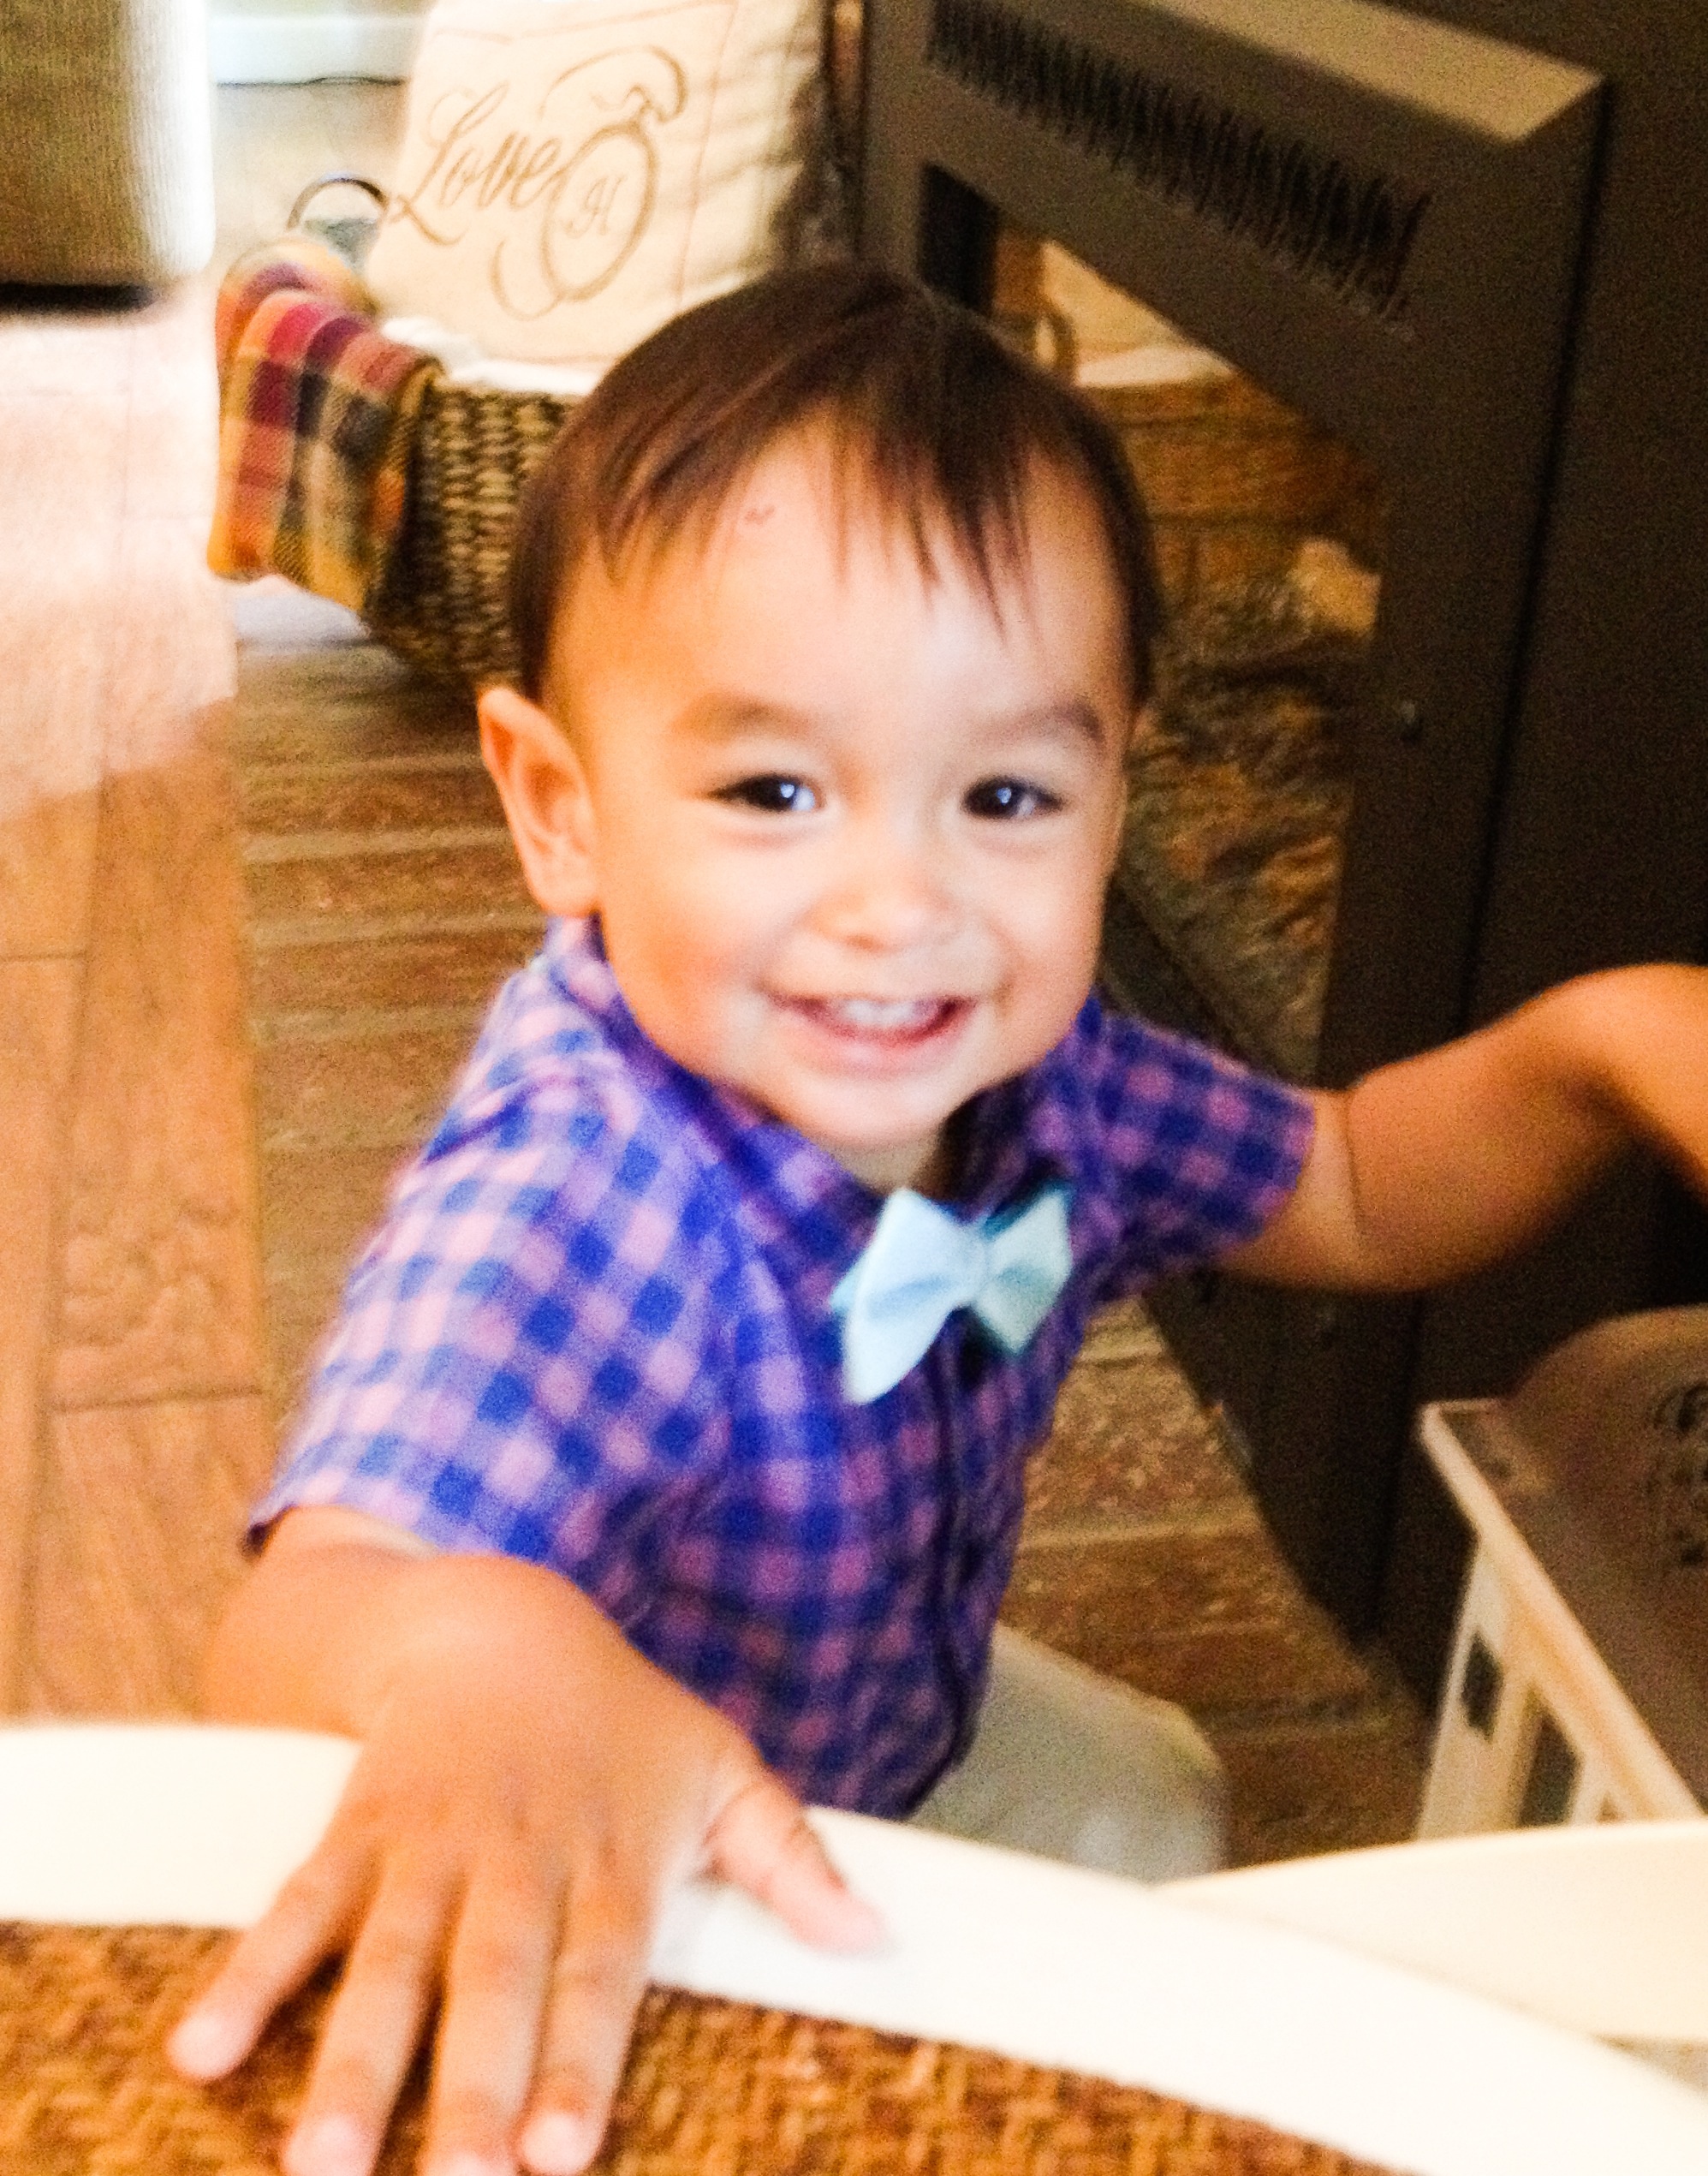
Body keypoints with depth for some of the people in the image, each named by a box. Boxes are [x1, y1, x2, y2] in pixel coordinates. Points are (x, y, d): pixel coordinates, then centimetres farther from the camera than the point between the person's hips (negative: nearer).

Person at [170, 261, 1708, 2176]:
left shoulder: (1023, 1074, -19)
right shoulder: (571, 1219, -43)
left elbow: (1352, 1195, -2)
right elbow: (291, 1623, -55)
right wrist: (464, 1648, -78)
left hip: (900, 1757, 7)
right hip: (566, 1946, -6)